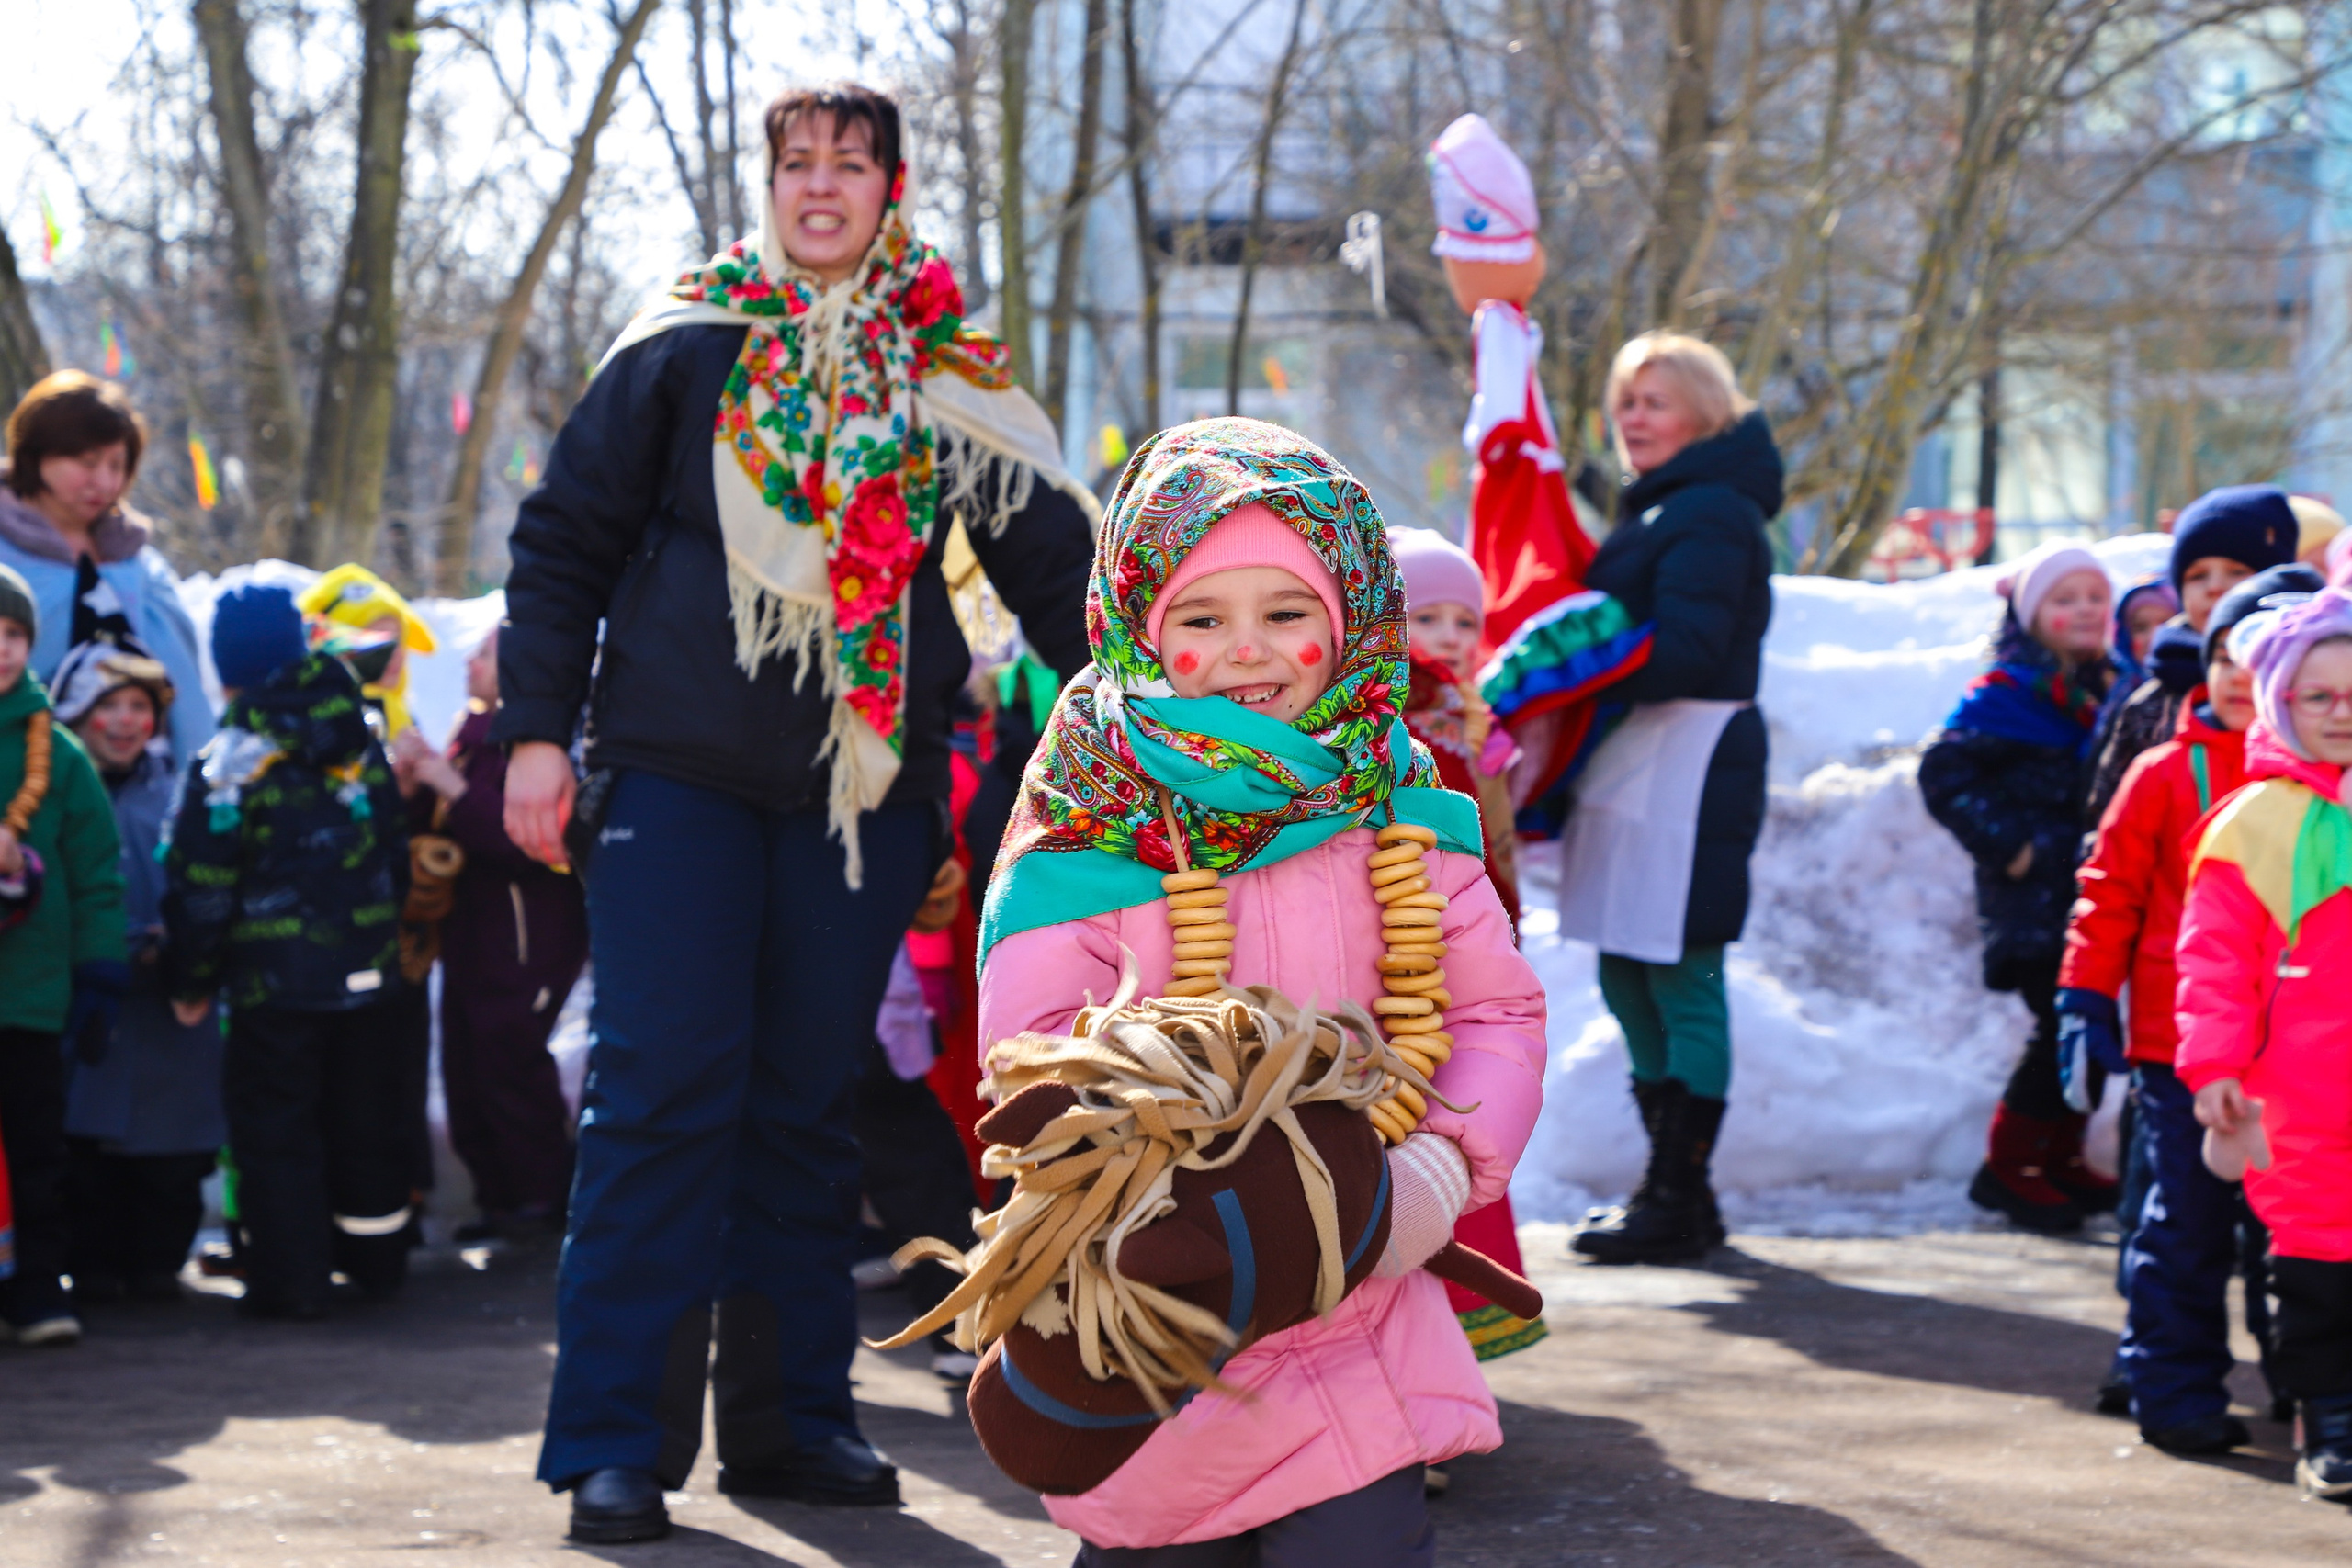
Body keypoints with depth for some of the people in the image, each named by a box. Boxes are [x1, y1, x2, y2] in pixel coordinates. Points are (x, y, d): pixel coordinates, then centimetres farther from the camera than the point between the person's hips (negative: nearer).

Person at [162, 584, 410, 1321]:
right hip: (365, 972, 5)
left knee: (275, 1128, 2)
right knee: (364, 1120, 17)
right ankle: (377, 1262, 27)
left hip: (274, 982, -5)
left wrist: (190, 981, 0)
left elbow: (200, 889, -11)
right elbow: (396, 853, 15)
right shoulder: (361, 748, 5)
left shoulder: (226, 766, -12)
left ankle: (290, 1280, 1)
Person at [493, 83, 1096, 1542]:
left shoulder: (954, 381, 9)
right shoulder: (683, 353, 3)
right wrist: (538, 732, -1)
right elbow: (565, 538, 5)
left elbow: (1057, 565, 13)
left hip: (867, 783, 3)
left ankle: (790, 1415, 15)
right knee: (662, 1090, -8)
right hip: (678, 771, -2)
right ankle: (617, 1439, -5)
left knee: (812, 1101, 7)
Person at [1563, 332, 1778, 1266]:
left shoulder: (1710, 514, -10)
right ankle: (1670, 1185, 20)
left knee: (1679, 979, -7)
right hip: (1639, 762, 11)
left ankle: (1679, 1199, -3)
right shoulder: (1659, 507, 23)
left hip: (1690, 761, -11)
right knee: (1629, 978, 12)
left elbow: (1684, 650, -20)